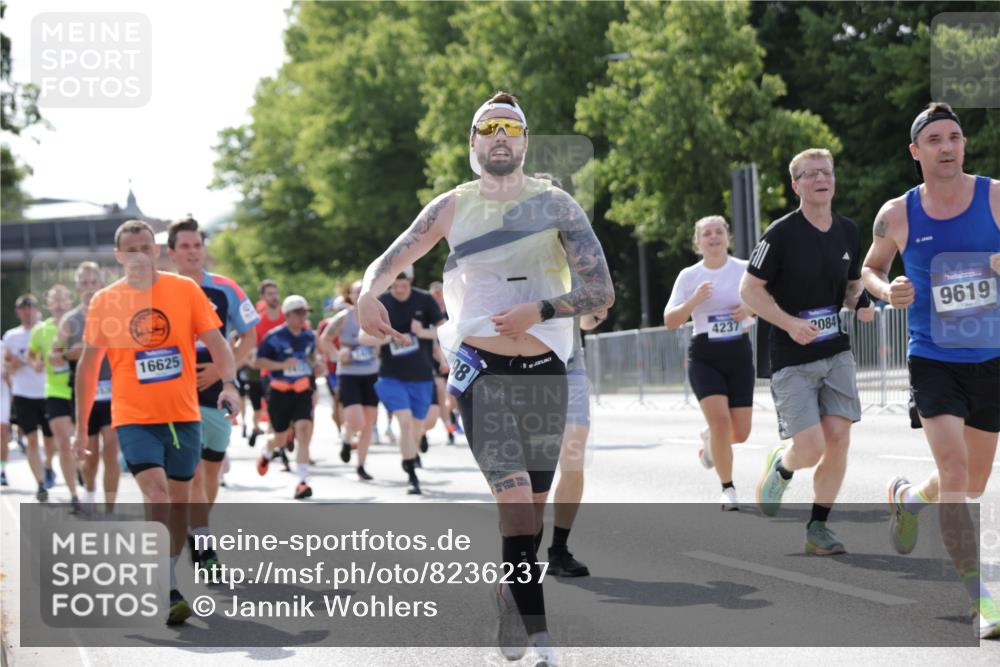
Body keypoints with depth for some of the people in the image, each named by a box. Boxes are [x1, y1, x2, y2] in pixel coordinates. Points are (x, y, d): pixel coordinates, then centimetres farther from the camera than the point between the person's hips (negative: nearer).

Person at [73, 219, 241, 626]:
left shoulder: (185, 290, 0)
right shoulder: (105, 302, 0)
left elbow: (215, 342, -1)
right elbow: (88, 365, 7)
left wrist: (229, 383, -20)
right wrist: (81, 428, 7)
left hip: (183, 416, 2)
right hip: (134, 419, -2)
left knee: (179, 499, 10)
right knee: (156, 492, -20)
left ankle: (167, 585, 27)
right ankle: (169, 593, -22)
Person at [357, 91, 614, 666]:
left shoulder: (556, 204, 0)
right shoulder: (453, 208, 4)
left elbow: (602, 291, -5)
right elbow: (388, 263, 11)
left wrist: (540, 311, -20)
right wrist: (369, 293, -12)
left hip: (544, 371, 2)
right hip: (481, 371, -2)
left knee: (534, 502, 10)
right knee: (514, 494, -17)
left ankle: (510, 601, 36)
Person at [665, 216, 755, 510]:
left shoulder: (745, 269, 1)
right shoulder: (688, 276, 0)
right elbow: (670, 321, -2)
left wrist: (751, 308, -12)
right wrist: (694, 301, -19)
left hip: (739, 355, 2)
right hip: (704, 357, -2)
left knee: (740, 433, 0)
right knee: (720, 420, -20)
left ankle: (710, 439, 37)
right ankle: (728, 489, -3)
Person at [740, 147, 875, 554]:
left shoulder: (848, 232, 6)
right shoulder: (781, 234, -11)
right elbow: (749, 290, -8)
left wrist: (860, 302, -3)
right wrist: (790, 323, -20)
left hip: (836, 353, 5)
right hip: (792, 358, -5)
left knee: (838, 438, -5)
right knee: (810, 449, -12)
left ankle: (817, 528, 10)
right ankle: (781, 465, 25)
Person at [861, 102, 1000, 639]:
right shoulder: (897, 215, -1)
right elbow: (871, 267, 16)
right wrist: (886, 290, -7)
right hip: (932, 359, -2)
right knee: (954, 468, -20)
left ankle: (907, 495, 48)